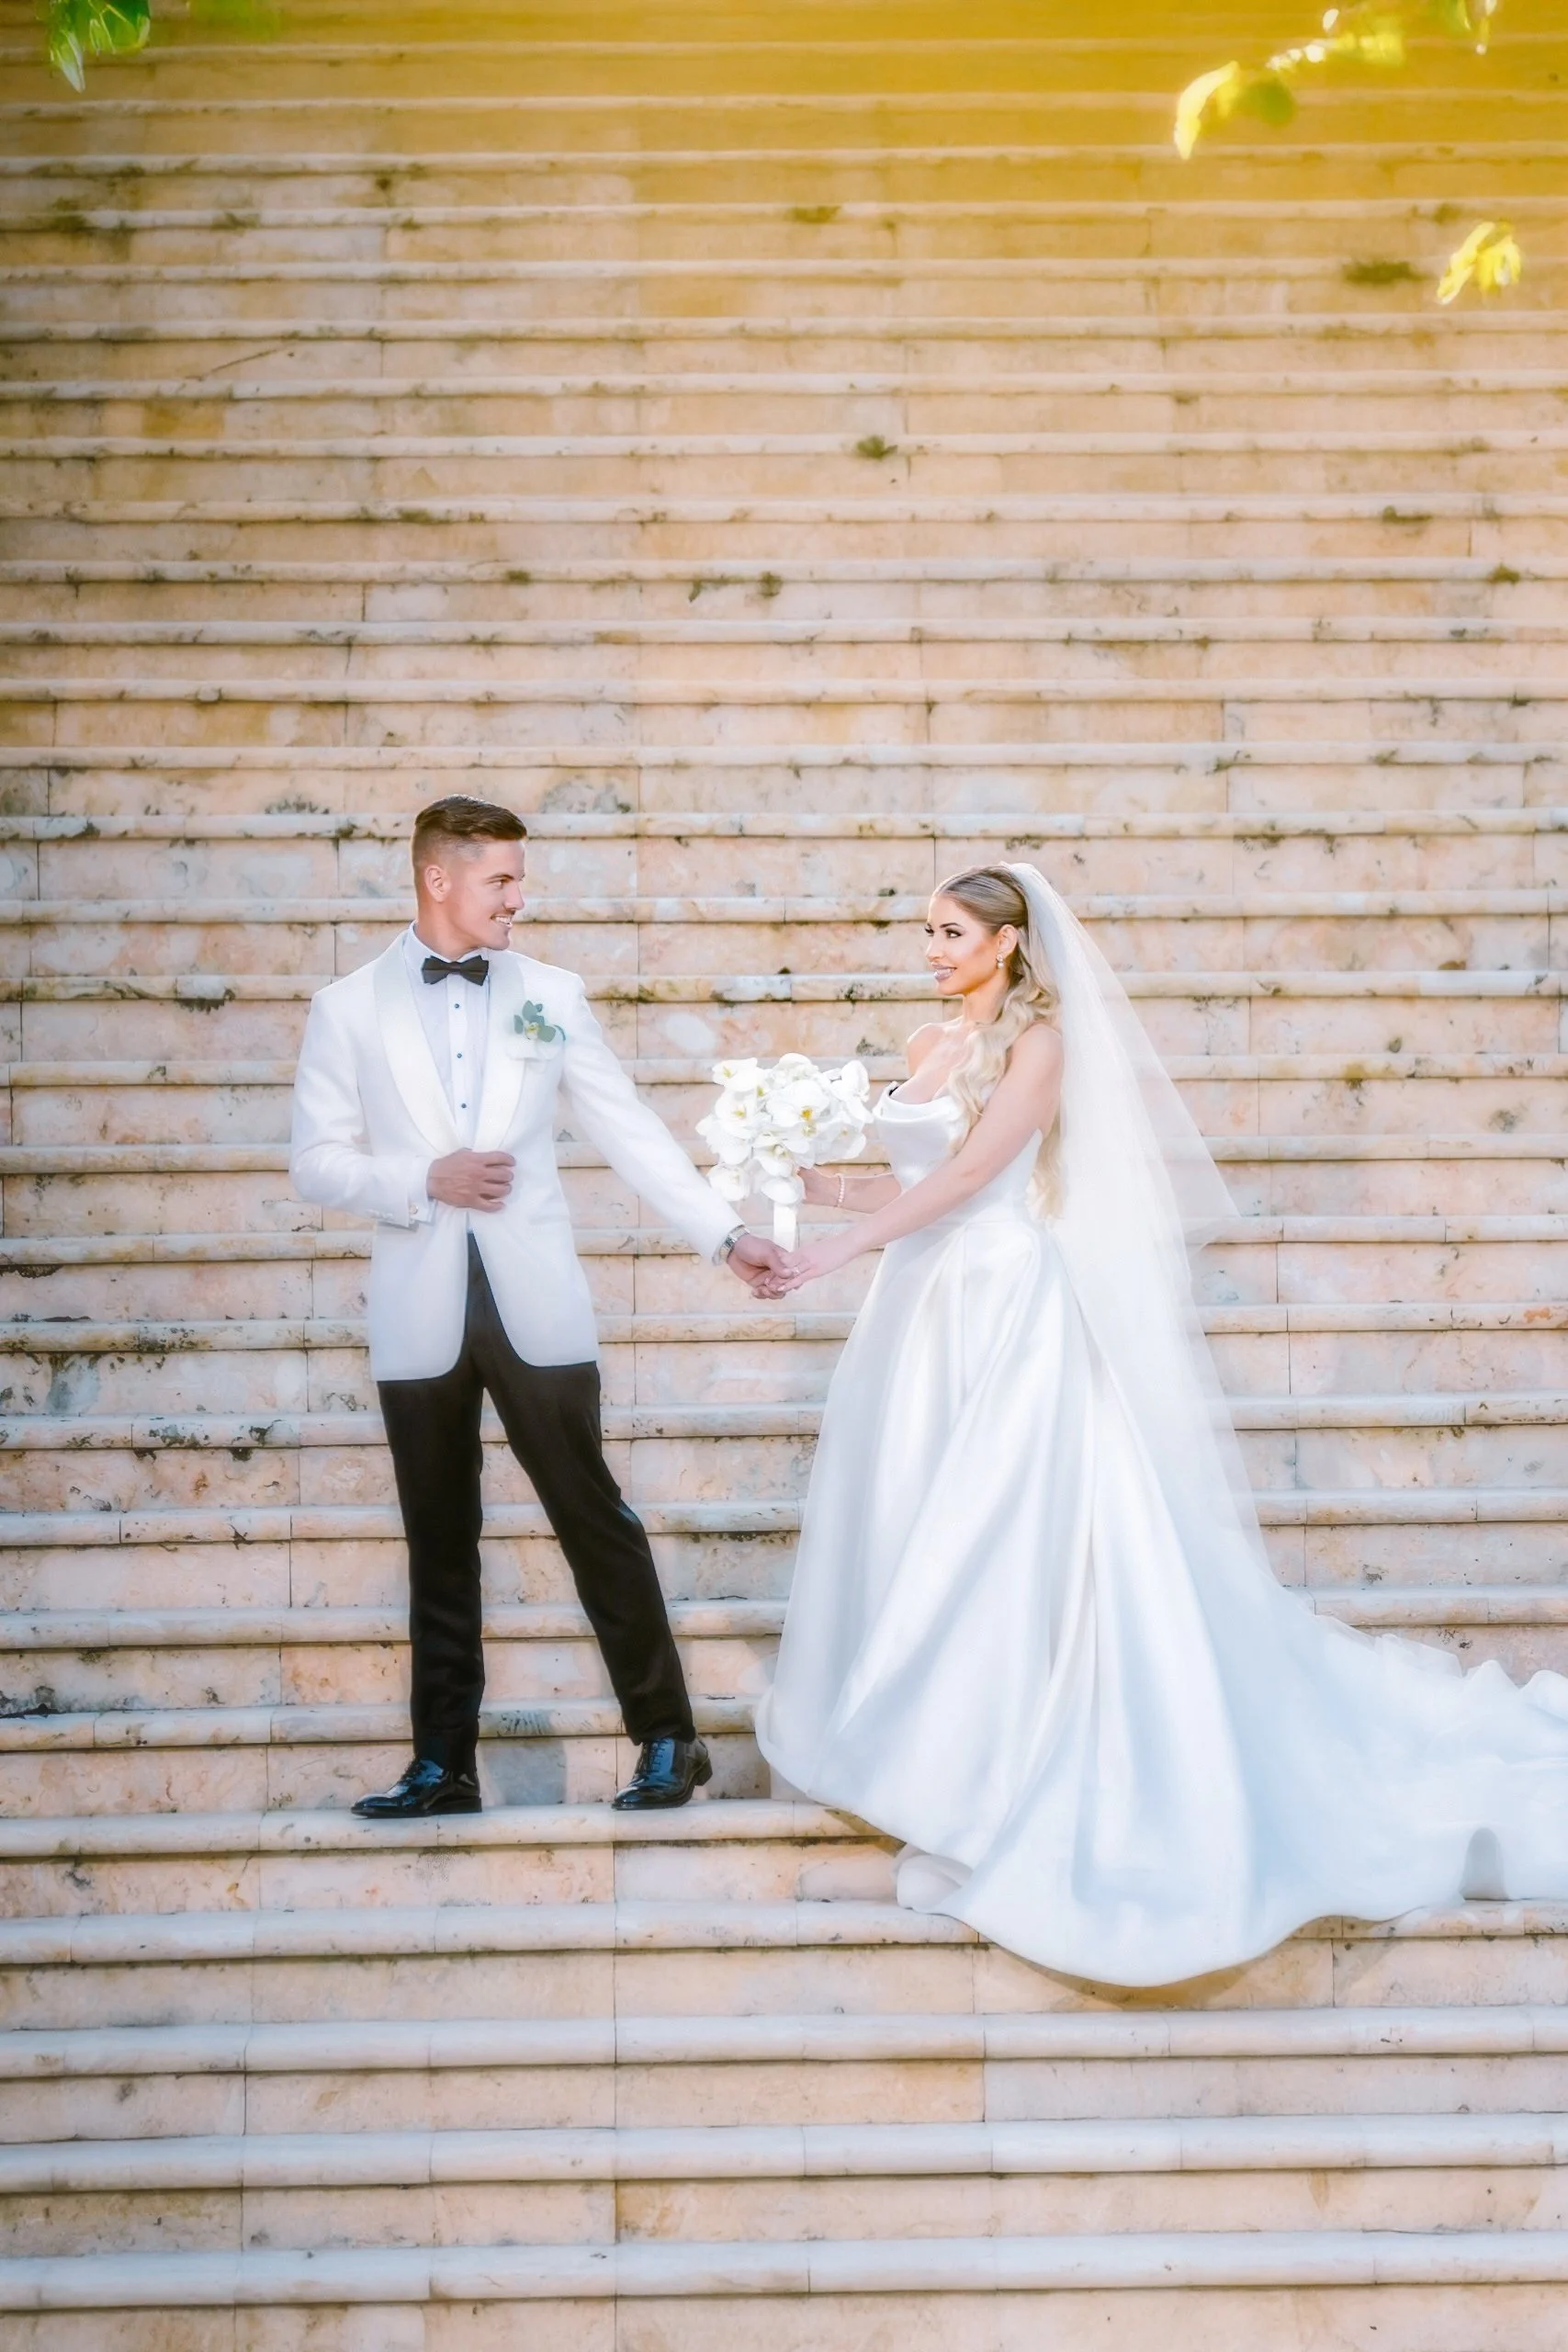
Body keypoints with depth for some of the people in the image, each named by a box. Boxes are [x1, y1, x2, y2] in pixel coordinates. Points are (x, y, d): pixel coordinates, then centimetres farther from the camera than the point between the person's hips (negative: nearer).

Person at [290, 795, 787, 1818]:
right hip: (420, 1313, 1)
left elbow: (632, 1132, 4)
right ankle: (446, 1763, 18)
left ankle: (668, 1735, 11)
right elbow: (317, 1161, 2)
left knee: (596, 1519, 1)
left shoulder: (551, 994, 5)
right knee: (440, 1543, 9)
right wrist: (426, 1179, -13)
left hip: (535, 1302, 0)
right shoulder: (349, 1008, 4)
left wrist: (727, 1234, -3)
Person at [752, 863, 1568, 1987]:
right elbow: (909, 1186, 12)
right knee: (920, 1542, 8)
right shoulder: (930, 1047, 14)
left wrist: (836, 1252, -23)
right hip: (929, 1312, 8)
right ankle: (945, 1782, 19)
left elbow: (964, 1176, -18)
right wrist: (809, 1182, -2)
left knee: (1003, 1547, -5)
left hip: (1013, 1316, -7)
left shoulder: (1041, 1042, -8)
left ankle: (1004, 1803, 4)